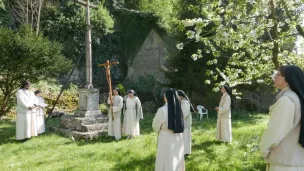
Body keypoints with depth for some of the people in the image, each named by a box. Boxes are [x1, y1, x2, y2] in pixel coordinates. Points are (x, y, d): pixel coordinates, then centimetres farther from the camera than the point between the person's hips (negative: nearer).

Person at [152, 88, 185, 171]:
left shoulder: (162, 110, -20)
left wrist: (160, 130, 14)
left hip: (166, 138, -5)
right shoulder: (179, 108, -6)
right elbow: (180, 123, 5)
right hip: (178, 138, 5)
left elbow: (155, 125, -6)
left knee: (166, 160, 9)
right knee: (177, 158, 20)